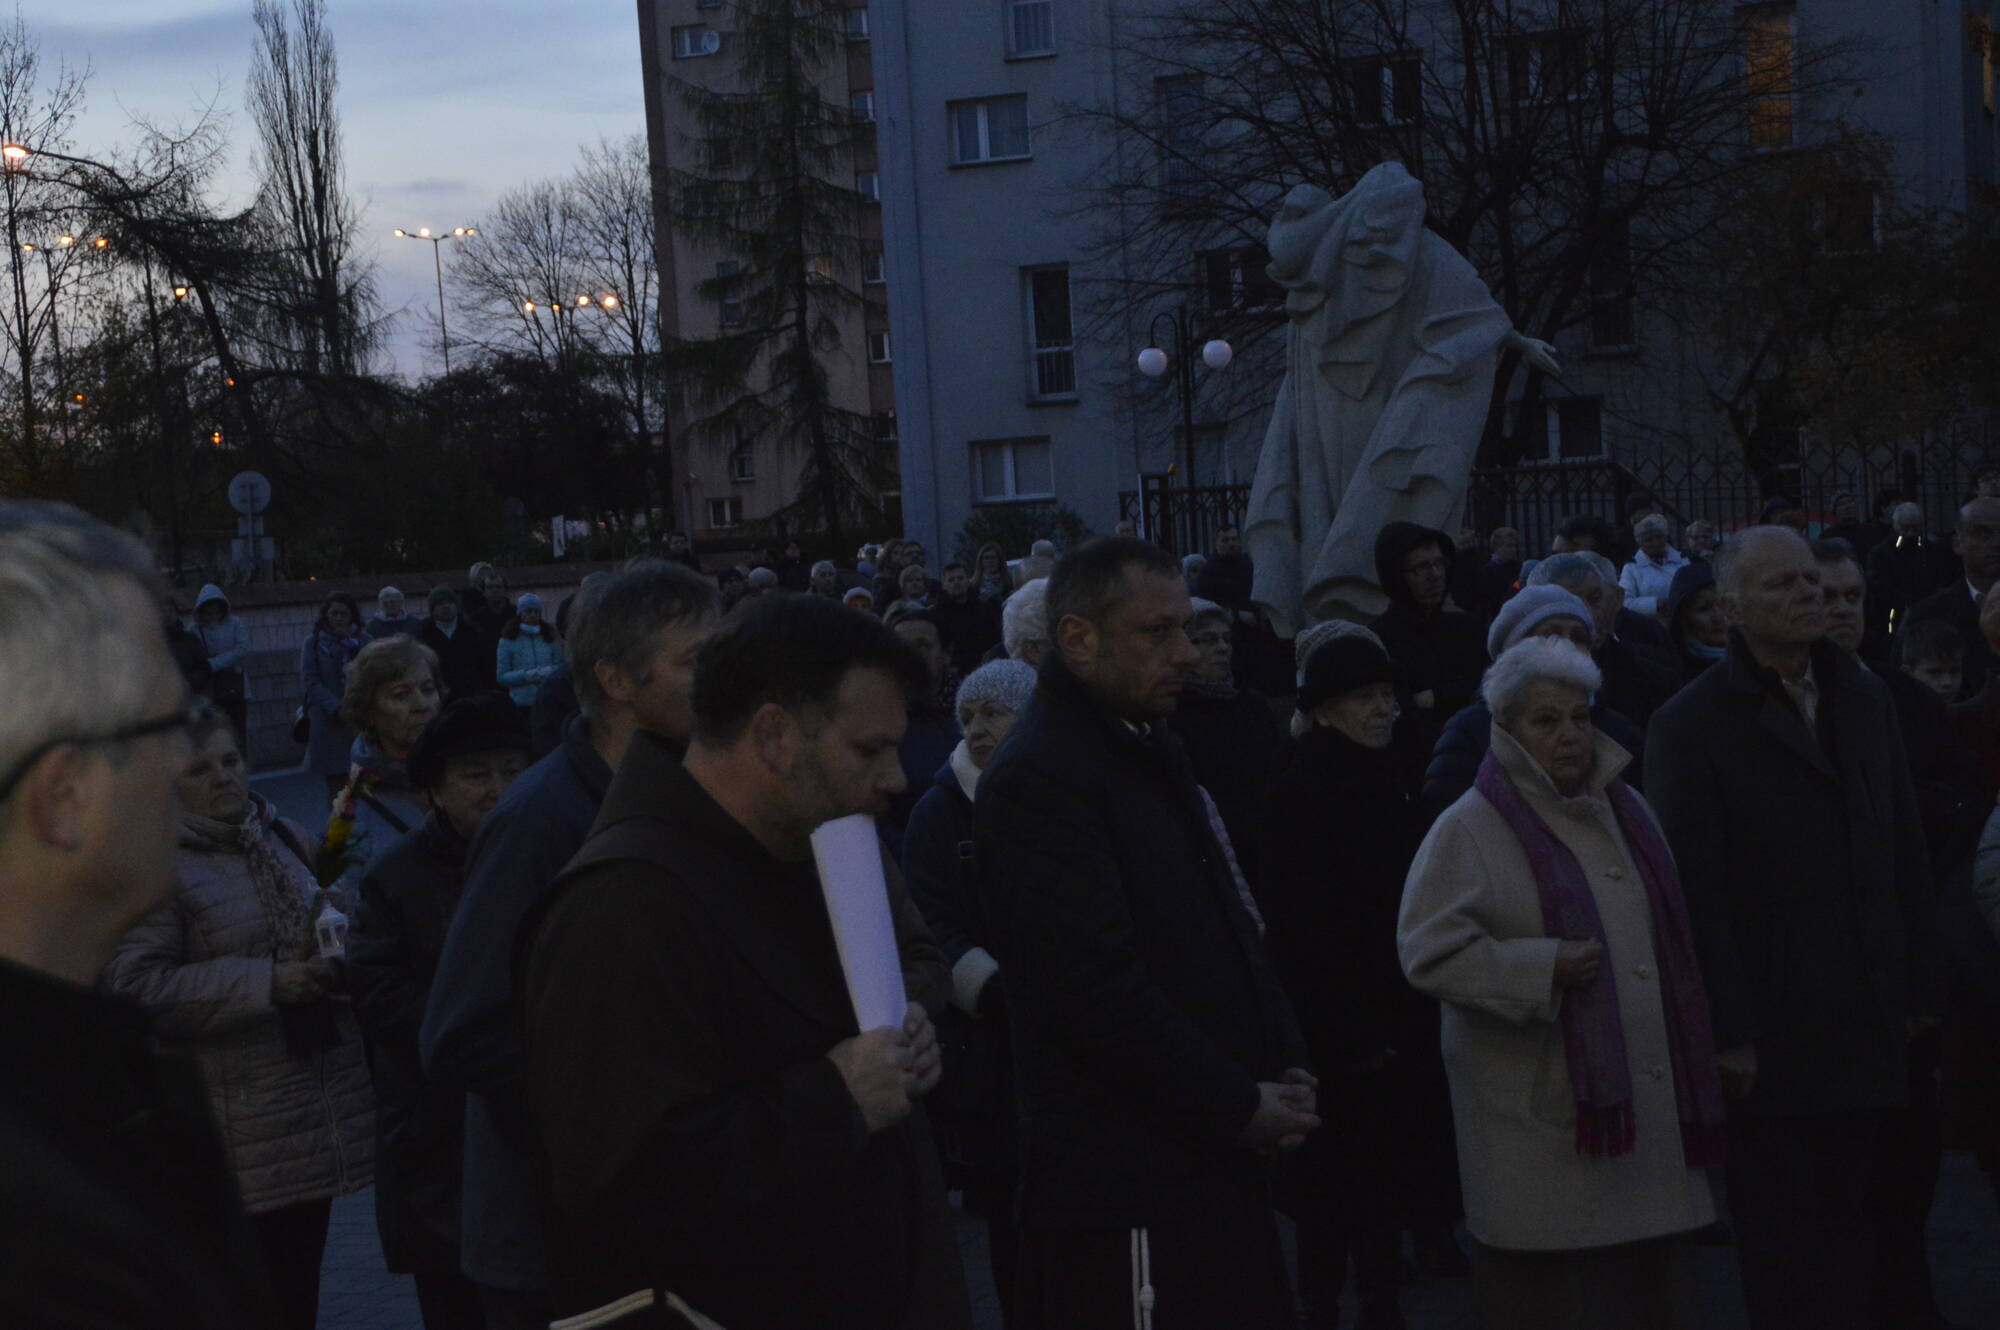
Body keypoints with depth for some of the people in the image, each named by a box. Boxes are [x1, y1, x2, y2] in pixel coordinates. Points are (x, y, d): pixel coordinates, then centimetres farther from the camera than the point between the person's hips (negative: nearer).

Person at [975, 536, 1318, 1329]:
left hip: (1212, 1163, 9)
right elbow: (1098, 988, -22)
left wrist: (1284, 1066, 6)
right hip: (1127, 1185, -9)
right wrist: (1240, 1108, -14)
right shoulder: (1039, 779, -16)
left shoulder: (1150, 752, 16)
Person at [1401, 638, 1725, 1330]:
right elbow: (1429, 952, -13)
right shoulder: (1470, 828, -4)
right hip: (1541, 1118, -5)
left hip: (1650, 1099, 6)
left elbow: (1670, 935, 23)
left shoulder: (1625, 811, 14)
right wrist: (1545, 967, -17)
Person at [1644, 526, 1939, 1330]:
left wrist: (1917, 989, 11)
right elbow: (1696, 891, -10)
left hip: (1865, 1021, 5)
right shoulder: (1691, 726, -6)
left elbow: (1907, 856, 15)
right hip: (1772, 1028, -5)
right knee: (1782, 1234, 3)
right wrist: (1726, 1030, -13)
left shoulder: (1865, 700, 12)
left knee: (1848, 1217, 12)